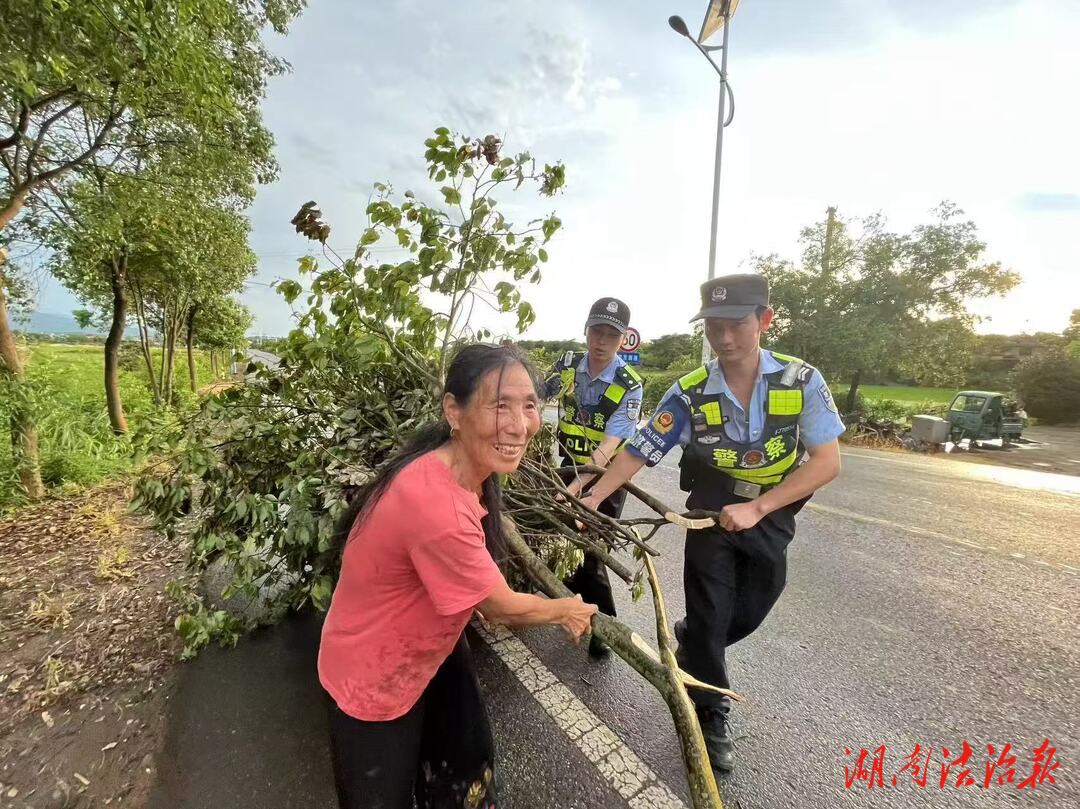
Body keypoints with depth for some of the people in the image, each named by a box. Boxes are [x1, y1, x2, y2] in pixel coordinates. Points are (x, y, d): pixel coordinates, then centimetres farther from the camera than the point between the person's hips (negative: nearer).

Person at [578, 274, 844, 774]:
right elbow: (638, 453, -15)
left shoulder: (802, 381, -16)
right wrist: (593, 498, -24)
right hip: (712, 511, -2)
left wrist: (756, 509, -23)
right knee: (710, 614, 4)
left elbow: (827, 461, -16)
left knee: (751, 612, 15)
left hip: (771, 514, 2)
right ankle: (710, 714, 30)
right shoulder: (691, 393, -18)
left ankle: (691, 643, 48)